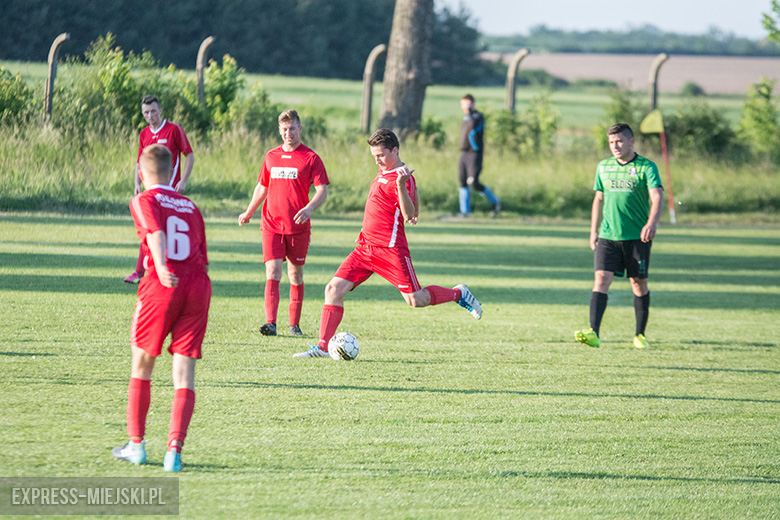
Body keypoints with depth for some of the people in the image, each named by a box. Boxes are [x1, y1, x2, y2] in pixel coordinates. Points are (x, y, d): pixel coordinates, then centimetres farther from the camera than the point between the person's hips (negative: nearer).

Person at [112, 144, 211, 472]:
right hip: (198, 285, 3)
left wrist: (161, 266, -28)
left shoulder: (144, 201, 7)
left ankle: (136, 444, 20)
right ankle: (175, 450, -11)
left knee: (141, 367, 14)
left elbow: (155, 232, -14)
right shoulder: (191, 207, 22)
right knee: (184, 374, 1)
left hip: (162, 285, -3)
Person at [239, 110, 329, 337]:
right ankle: (271, 324, -22)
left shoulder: (310, 158, -1)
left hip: (298, 227, -2)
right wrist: (249, 212, 25)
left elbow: (322, 190, -7)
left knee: (296, 275, 8)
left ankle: (294, 324, 21)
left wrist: (309, 208, -25)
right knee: (273, 273, -12)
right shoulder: (271, 156, 11)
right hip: (271, 224, 2)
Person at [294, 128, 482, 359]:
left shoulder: (402, 177, -14)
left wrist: (401, 185, -38)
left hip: (390, 249, -8)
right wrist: (416, 211, 46)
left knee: (416, 300, -3)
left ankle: (458, 293, 23)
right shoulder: (384, 171, 13)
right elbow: (415, 191, 31)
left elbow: (408, 215, -26)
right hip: (365, 246, 8)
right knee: (334, 289, -6)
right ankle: (323, 346, -6)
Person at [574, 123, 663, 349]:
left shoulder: (646, 167, -5)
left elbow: (657, 197, -16)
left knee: (639, 284, 6)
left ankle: (640, 335, 22)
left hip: (637, 237, -3)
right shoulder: (603, 167, 10)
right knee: (601, 279, -12)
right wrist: (594, 231, 17)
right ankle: (593, 333, -23)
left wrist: (652, 223, -34)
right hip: (608, 236, 3)